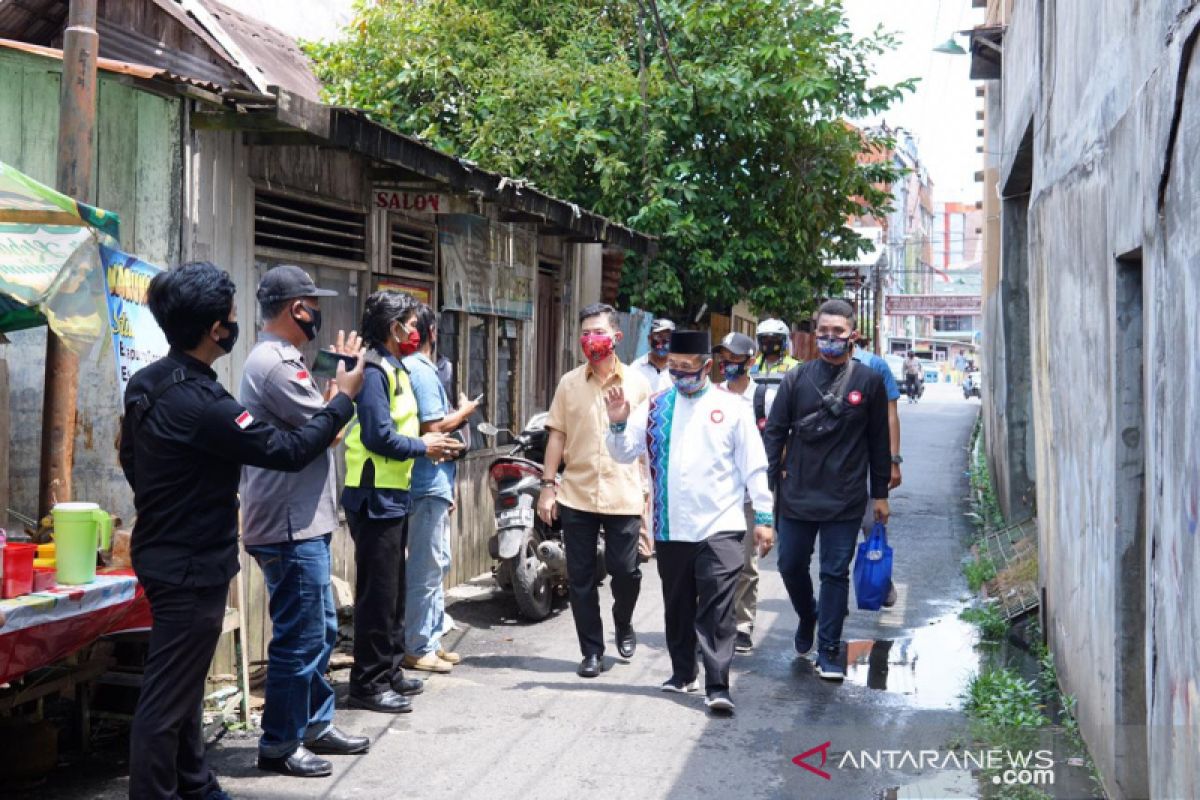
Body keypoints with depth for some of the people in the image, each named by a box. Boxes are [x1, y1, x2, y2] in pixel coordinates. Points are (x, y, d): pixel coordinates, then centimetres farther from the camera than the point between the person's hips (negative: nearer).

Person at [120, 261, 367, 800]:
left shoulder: (146, 384, 3)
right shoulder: (201, 403, -27)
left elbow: (131, 459, 16)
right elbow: (288, 451, -21)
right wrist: (343, 399, -9)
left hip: (165, 552, 10)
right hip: (192, 566, -10)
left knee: (181, 681, 20)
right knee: (168, 696, -1)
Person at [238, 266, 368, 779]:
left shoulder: (280, 360, 15)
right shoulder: (273, 363, -18)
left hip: (304, 524, 11)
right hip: (290, 527, -11)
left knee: (321, 629, 19)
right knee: (299, 639, -2)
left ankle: (315, 725, 30)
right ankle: (279, 745, 10)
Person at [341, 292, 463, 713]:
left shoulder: (393, 369, 17)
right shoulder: (375, 371, -16)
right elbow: (378, 436, -23)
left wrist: (427, 443, 4)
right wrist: (422, 446, -11)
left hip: (391, 494, 11)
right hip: (375, 495, -11)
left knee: (393, 591, 17)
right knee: (378, 593, -5)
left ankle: (389, 671, 27)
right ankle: (368, 683, 3)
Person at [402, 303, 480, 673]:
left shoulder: (414, 368, 14)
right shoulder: (422, 372, -15)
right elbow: (433, 428, -22)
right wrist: (465, 411, -5)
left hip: (433, 485, 10)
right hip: (429, 484, -10)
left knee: (437, 565, 16)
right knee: (427, 569, -4)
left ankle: (431, 641, 24)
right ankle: (418, 649, 2)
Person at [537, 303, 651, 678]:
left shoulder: (636, 383, 3)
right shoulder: (569, 383, 6)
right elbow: (557, 435, 7)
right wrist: (548, 485, 2)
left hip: (624, 496, -1)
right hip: (576, 495, 2)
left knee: (625, 570, 1)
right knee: (580, 578, 5)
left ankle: (623, 624, 32)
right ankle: (592, 650, 17)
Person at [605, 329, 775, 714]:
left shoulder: (731, 407, 1)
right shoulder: (655, 406, 9)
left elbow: (754, 466, 2)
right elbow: (626, 453, 5)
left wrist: (764, 517, -1)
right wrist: (618, 424, -14)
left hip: (719, 527, -3)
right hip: (670, 527, 4)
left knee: (717, 609, -9)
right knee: (677, 606, 15)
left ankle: (717, 686, -7)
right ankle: (682, 673, 31)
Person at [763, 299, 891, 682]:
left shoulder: (868, 382, 0)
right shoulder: (797, 379, 3)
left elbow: (879, 441, 5)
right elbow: (775, 431, 5)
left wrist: (880, 493, 6)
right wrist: (768, 481, -1)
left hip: (845, 501, -2)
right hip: (797, 495, 2)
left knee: (835, 574, 2)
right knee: (791, 566, 12)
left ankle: (829, 650, 12)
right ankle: (807, 618, 40)